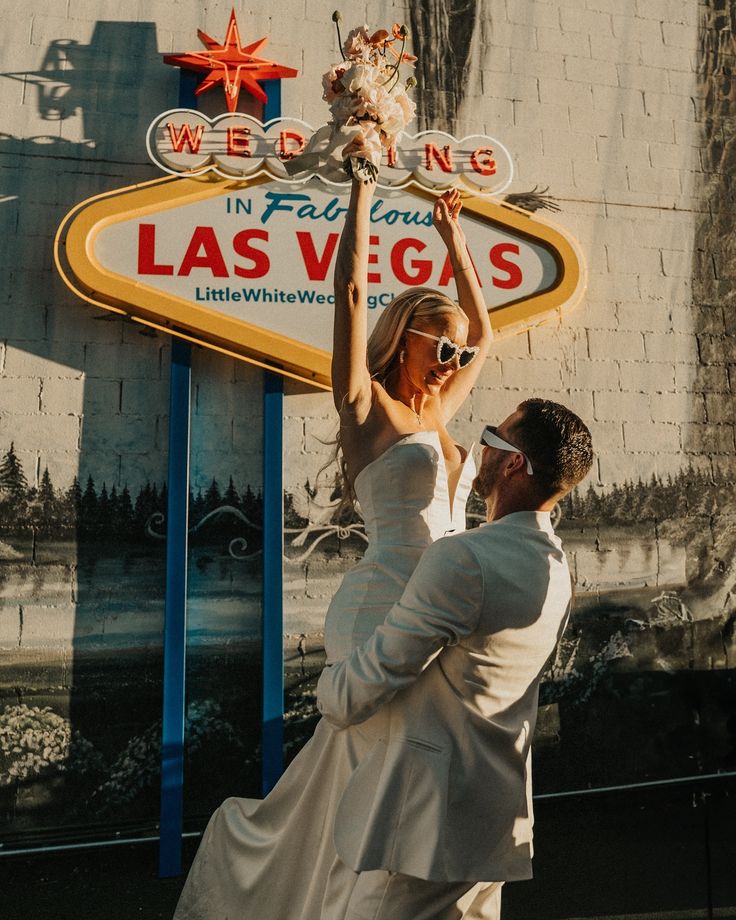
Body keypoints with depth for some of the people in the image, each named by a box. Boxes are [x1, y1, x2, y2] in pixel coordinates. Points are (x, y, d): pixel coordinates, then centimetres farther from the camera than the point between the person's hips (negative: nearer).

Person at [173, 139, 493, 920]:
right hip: (382, 614, -7)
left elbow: (484, 335, 28)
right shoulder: (367, 407, -2)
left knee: (356, 788, 15)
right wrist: (363, 182, -2)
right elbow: (350, 288, -8)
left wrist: (452, 239, 31)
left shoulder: (435, 417, 16)